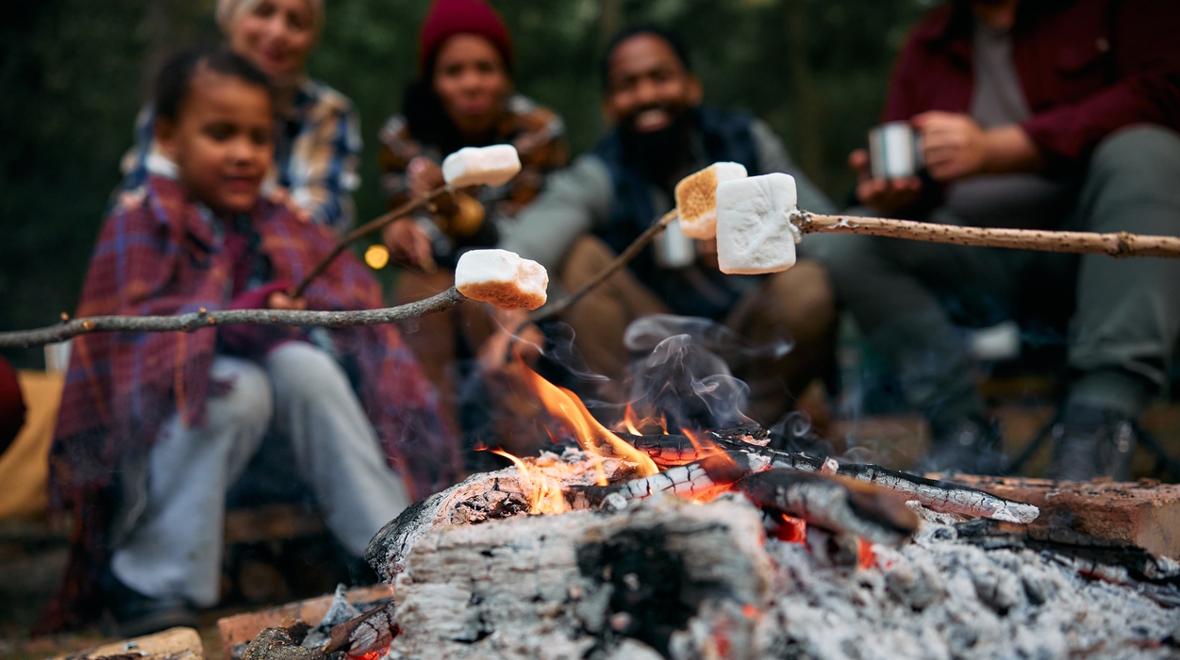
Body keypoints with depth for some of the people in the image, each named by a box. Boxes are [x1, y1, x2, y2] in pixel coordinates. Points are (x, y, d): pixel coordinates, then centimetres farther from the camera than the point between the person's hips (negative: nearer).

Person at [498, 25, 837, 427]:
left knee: (805, 285, -29)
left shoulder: (747, 142, -3)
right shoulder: (599, 177, -11)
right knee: (581, 255, -21)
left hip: (753, 345, 1)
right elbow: (522, 249, -31)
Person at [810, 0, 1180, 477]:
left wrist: (994, 149, -19)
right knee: (841, 247, -14)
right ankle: (963, 429, -20)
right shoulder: (927, 44, 14)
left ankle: (1100, 419, -35)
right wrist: (893, 195, -13)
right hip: (980, 267, 4)